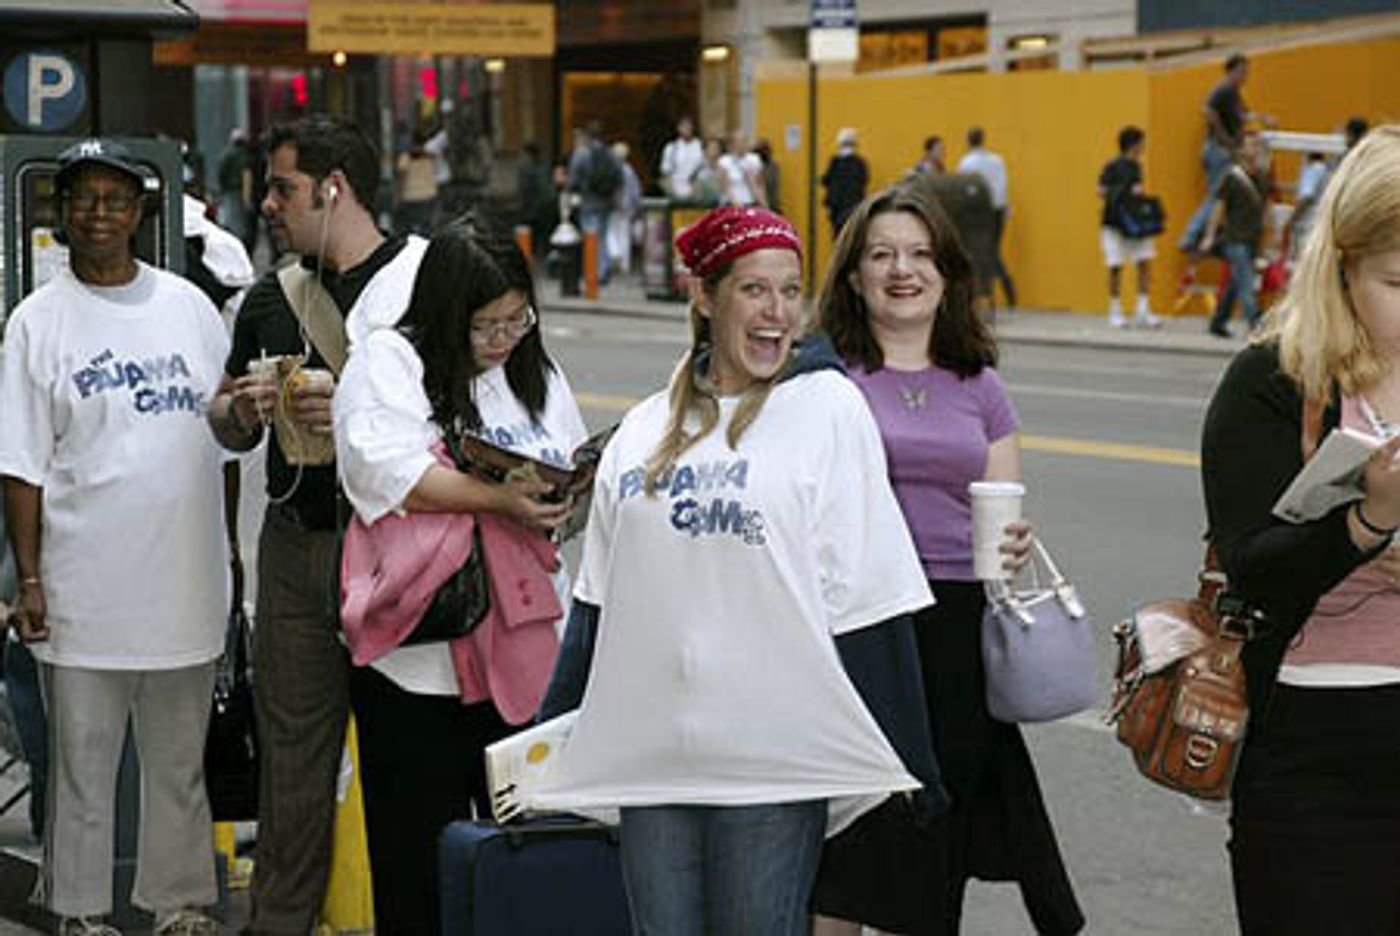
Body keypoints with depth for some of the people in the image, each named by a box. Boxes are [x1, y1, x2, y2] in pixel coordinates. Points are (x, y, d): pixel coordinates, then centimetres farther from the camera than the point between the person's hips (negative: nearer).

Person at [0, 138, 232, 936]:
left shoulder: (190, 306, 9)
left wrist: (230, 549, 12)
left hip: (187, 578, 4)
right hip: (85, 590, -3)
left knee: (181, 763, 13)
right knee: (83, 764, 4)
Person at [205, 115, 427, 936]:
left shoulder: (427, 278, -5)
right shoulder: (272, 299, 14)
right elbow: (227, 429, 21)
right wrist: (242, 411, -2)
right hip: (296, 547, 5)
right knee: (293, 746, 10)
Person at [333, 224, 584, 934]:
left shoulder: (537, 375, 15)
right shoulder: (387, 362, -3)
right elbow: (391, 473, -19)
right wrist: (504, 498, -25)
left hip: (525, 647, 5)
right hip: (419, 656, -5)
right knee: (421, 848, 2)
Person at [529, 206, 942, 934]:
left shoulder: (829, 409, -2)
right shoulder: (644, 430, 13)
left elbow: (866, 598, -6)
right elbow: (598, 600, 18)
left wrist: (899, 760, -9)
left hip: (773, 762, -4)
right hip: (652, 759, 5)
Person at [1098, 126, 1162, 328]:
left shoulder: (1136, 166, 11)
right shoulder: (1113, 167, -9)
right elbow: (1102, 191, -13)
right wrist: (1129, 192, -17)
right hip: (1115, 225, -6)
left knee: (1145, 263, -3)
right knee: (1116, 267, -1)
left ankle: (1143, 311, 0)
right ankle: (1115, 312, 10)